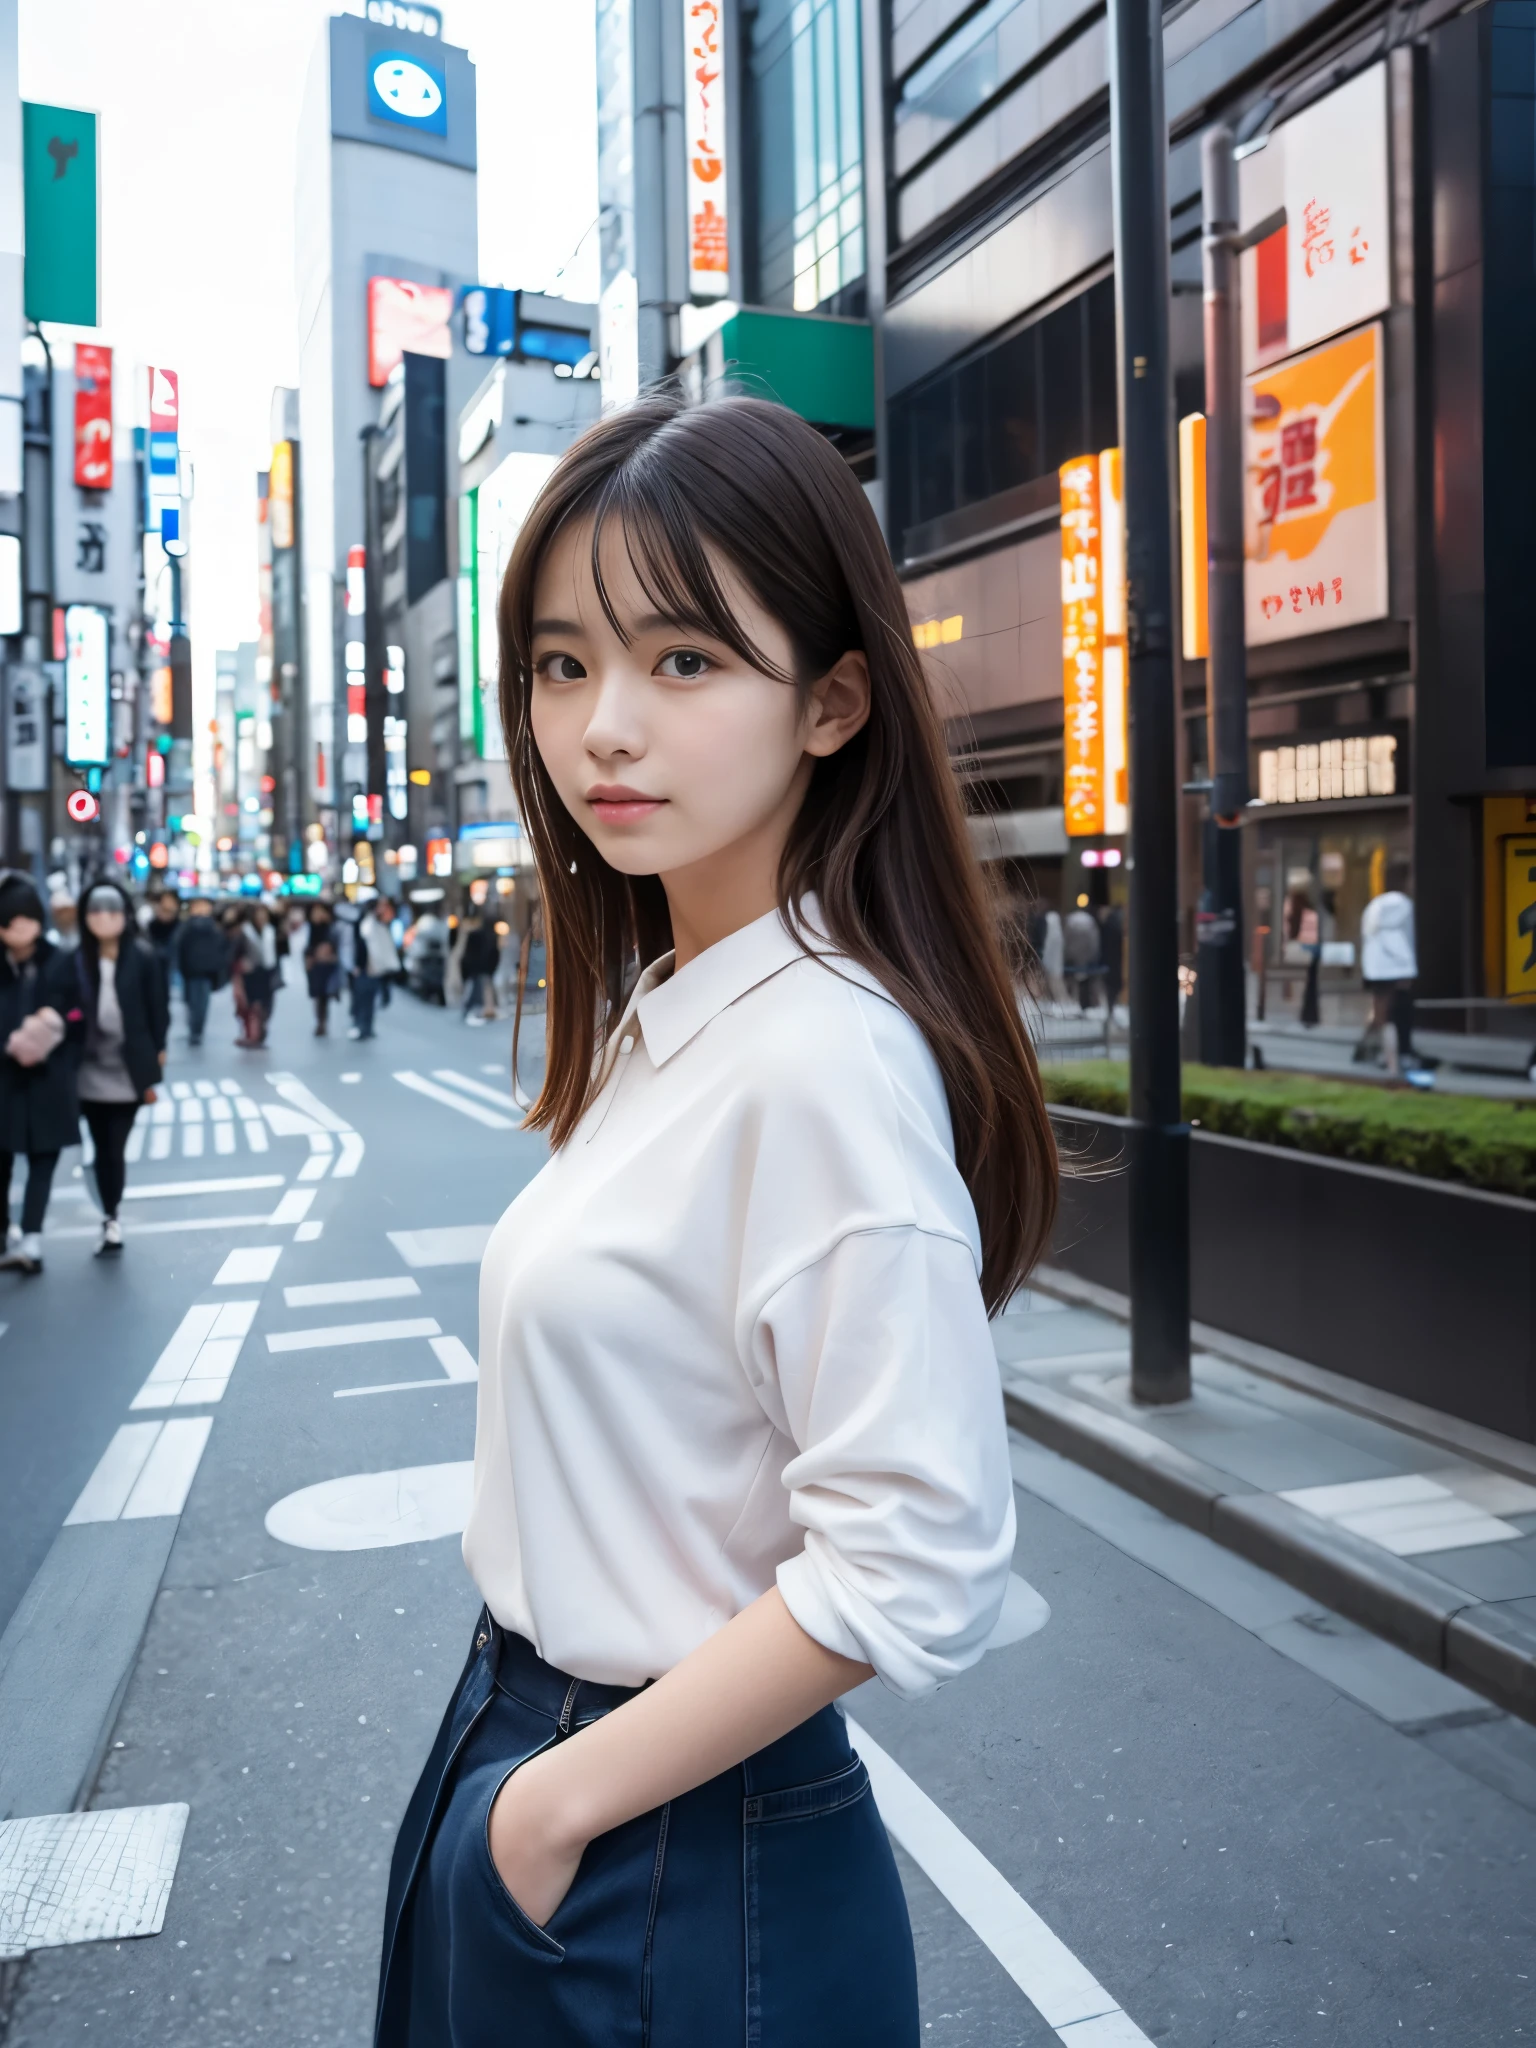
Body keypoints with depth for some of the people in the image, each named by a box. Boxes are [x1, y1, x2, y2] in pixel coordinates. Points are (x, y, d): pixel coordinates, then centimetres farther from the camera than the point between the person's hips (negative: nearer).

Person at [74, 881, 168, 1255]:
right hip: (91, 1072, 2)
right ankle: (111, 1221, 22)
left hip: (128, 1071, -2)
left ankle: (111, 1220, 9)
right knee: (103, 1151, 11)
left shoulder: (143, 957, -5)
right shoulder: (78, 960, 1)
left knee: (115, 1150, -3)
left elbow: (158, 1012, -1)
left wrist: (154, 1065, -1)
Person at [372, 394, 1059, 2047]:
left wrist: (566, 1798, -17)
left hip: (680, 1860, -7)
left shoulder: (824, 1056, -24)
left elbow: (911, 1572, -27)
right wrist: (518, 1767, 6)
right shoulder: (651, 1016, 2)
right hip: (523, 1751, 8)